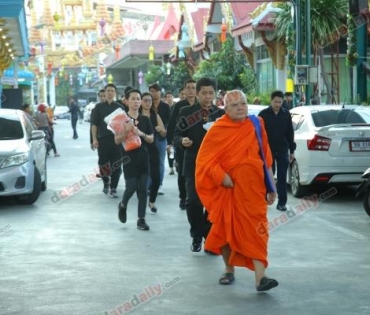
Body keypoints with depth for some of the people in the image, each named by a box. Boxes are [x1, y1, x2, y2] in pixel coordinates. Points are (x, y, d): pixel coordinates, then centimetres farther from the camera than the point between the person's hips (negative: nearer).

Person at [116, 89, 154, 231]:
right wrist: (126, 131, -26)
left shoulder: (145, 119, 6)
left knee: (143, 189, 2)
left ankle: (141, 219, 8)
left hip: (143, 158, 3)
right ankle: (123, 205, 26)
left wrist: (141, 134, -14)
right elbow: (117, 141, -8)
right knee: (131, 187, -6)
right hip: (129, 158, -3)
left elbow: (151, 139, 5)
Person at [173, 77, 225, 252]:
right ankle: (196, 237, 10)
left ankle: (209, 236, 20)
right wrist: (182, 141, -21)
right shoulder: (186, 112, 2)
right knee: (193, 202, -8)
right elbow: (176, 135, 1)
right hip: (194, 164, -1)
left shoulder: (221, 114, 6)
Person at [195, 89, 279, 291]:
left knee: (255, 230, -8)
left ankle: (260, 278, -14)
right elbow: (205, 158, -4)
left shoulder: (256, 126, 4)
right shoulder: (218, 130, -3)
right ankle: (229, 270, 29)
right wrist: (221, 176, -18)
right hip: (227, 188, 0)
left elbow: (266, 159, 9)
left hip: (252, 189, 1)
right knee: (225, 229, 10)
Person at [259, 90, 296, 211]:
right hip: (268, 150, -1)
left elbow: (290, 133, 7)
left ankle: (282, 202, 3)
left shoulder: (286, 114, 3)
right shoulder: (264, 114, -3)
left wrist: (292, 150, 6)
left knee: (282, 177, 0)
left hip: (282, 150, 1)